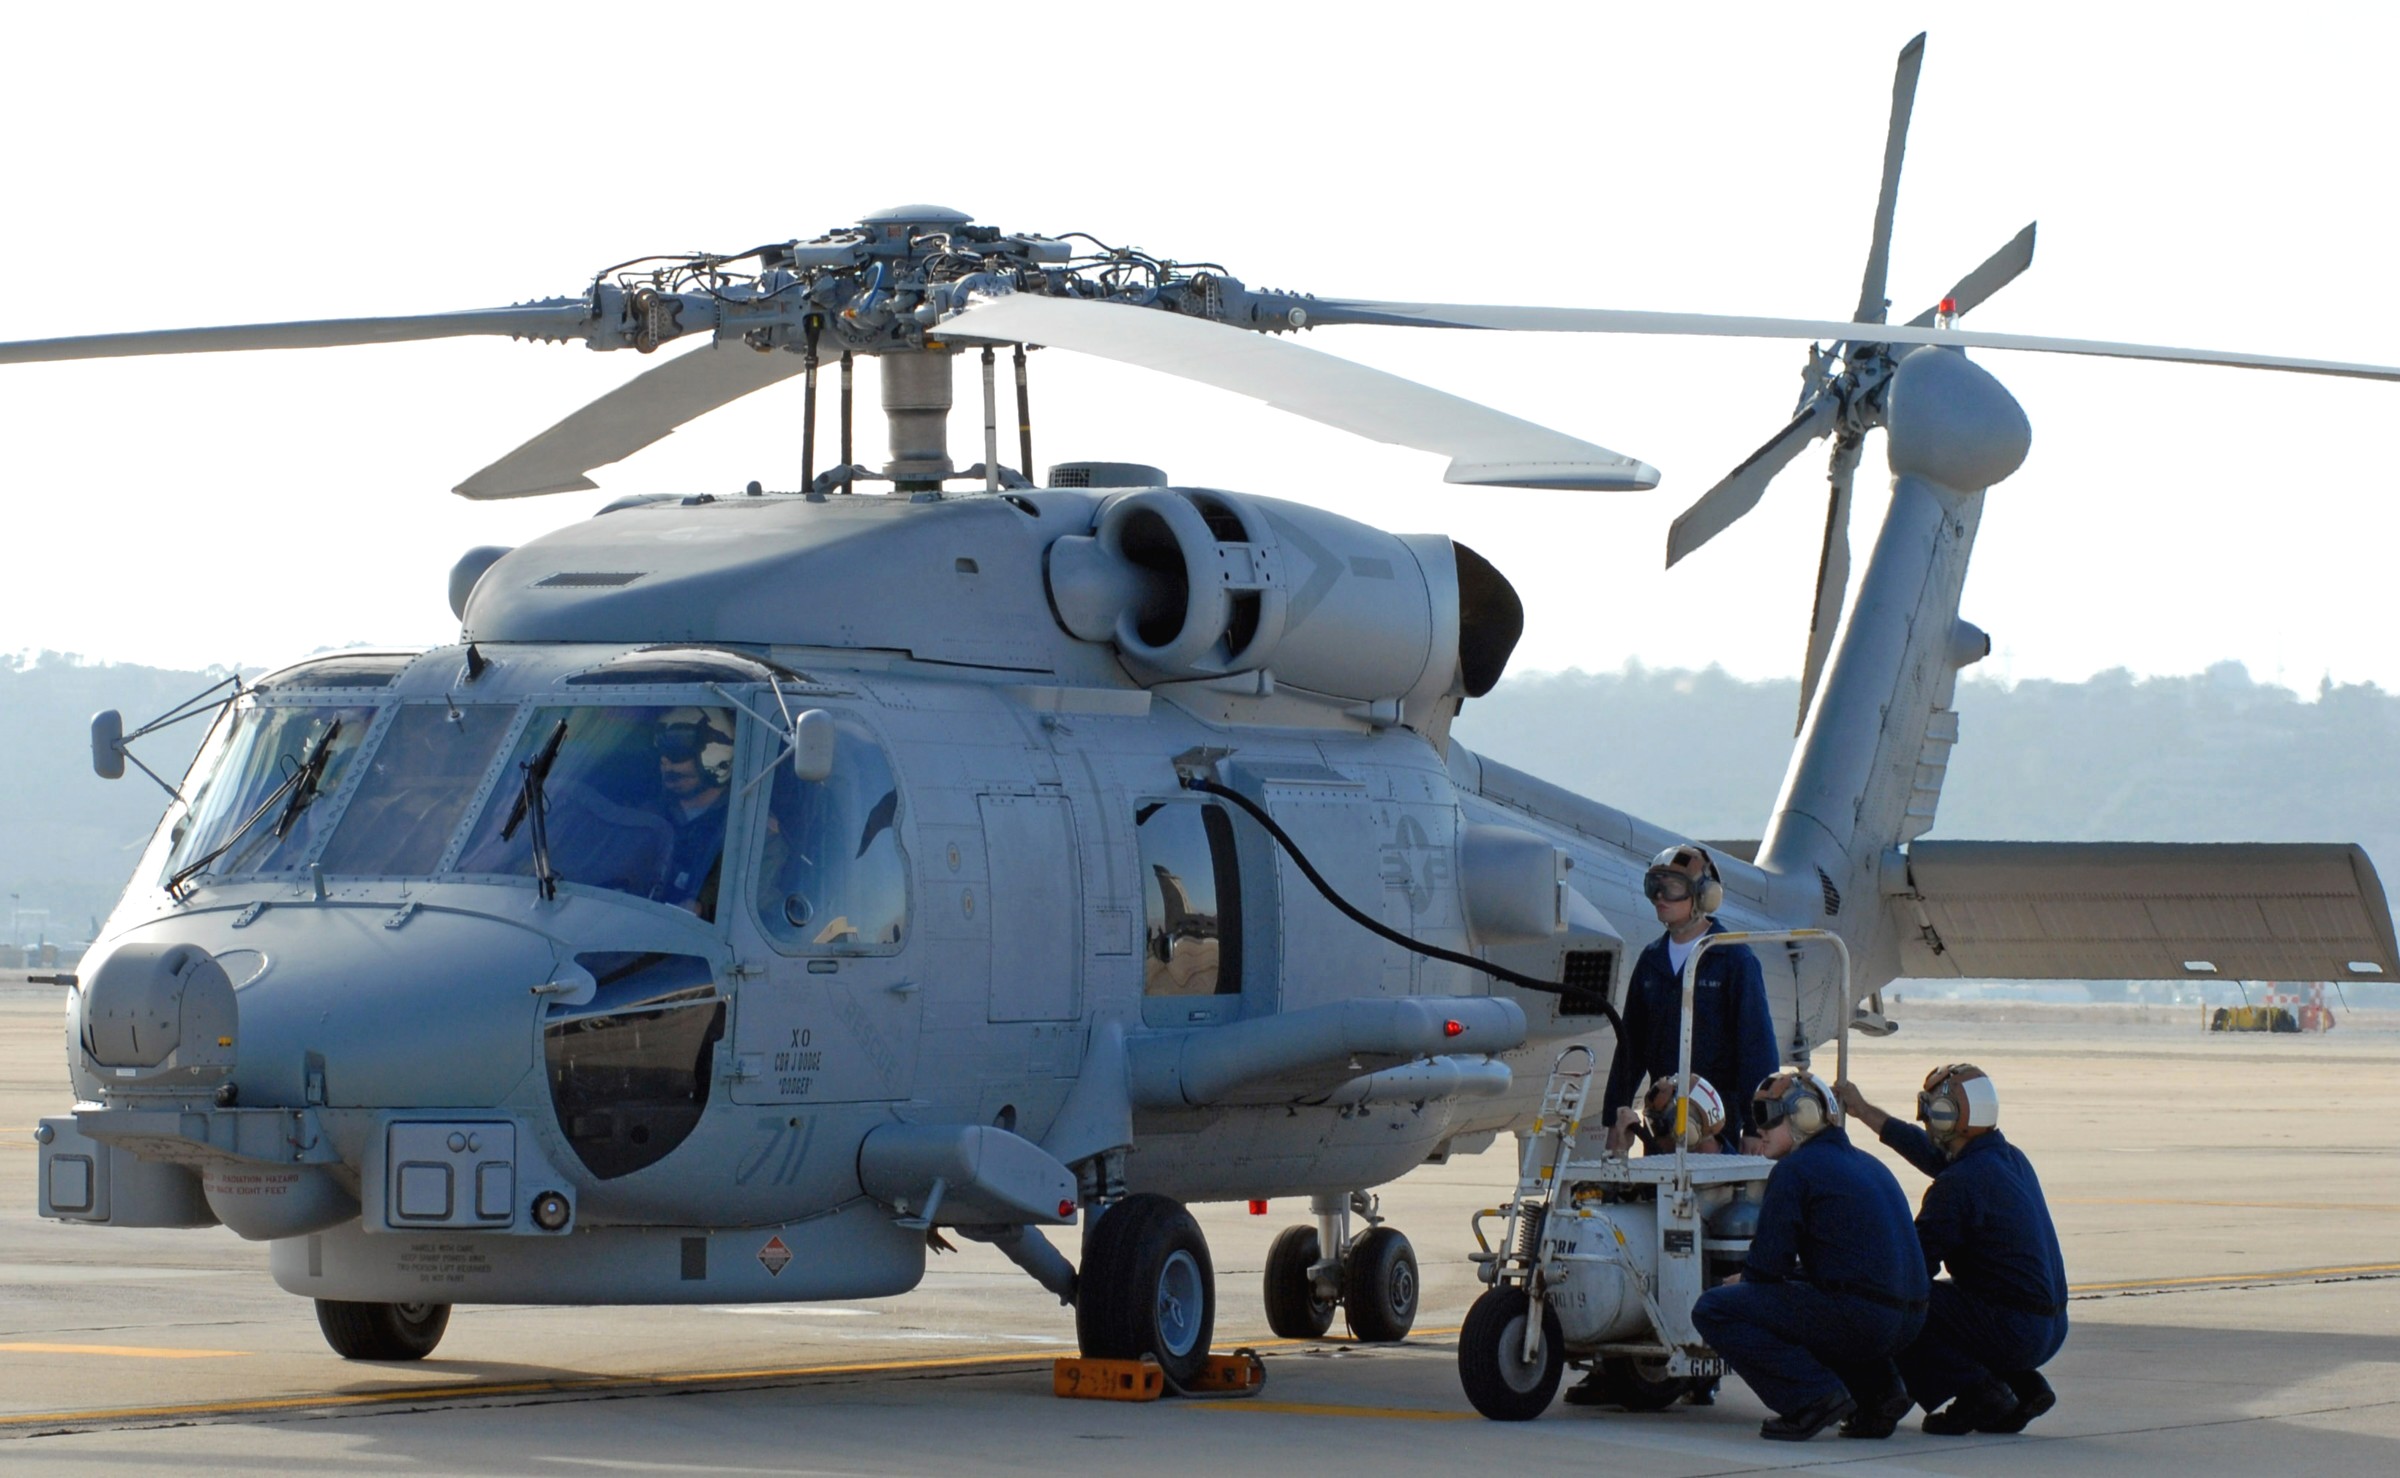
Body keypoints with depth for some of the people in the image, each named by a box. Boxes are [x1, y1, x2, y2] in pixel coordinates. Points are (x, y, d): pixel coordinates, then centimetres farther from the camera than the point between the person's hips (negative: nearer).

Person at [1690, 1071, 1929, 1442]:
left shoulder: (1795, 1170, -3)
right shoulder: (1866, 1164, 23)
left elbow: (1767, 1268, -6)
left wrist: (1742, 1284, 18)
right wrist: (1750, 1281, 30)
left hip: (1857, 1319, -9)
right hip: (1908, 1321, 9)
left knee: (1713, 1310, -4)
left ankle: (1814, 1397, -12)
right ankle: (1878, 1390, 17)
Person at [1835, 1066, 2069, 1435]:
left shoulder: (1957, 1185, -17)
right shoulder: (2011, 1159, 11)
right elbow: (1935, 1155, 27)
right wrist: (1865, 1111, 34)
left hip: (2013, 1332, -9)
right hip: (2051, 1331, 9)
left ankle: (1978, 1391, -7)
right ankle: (2022, 1385, 13)